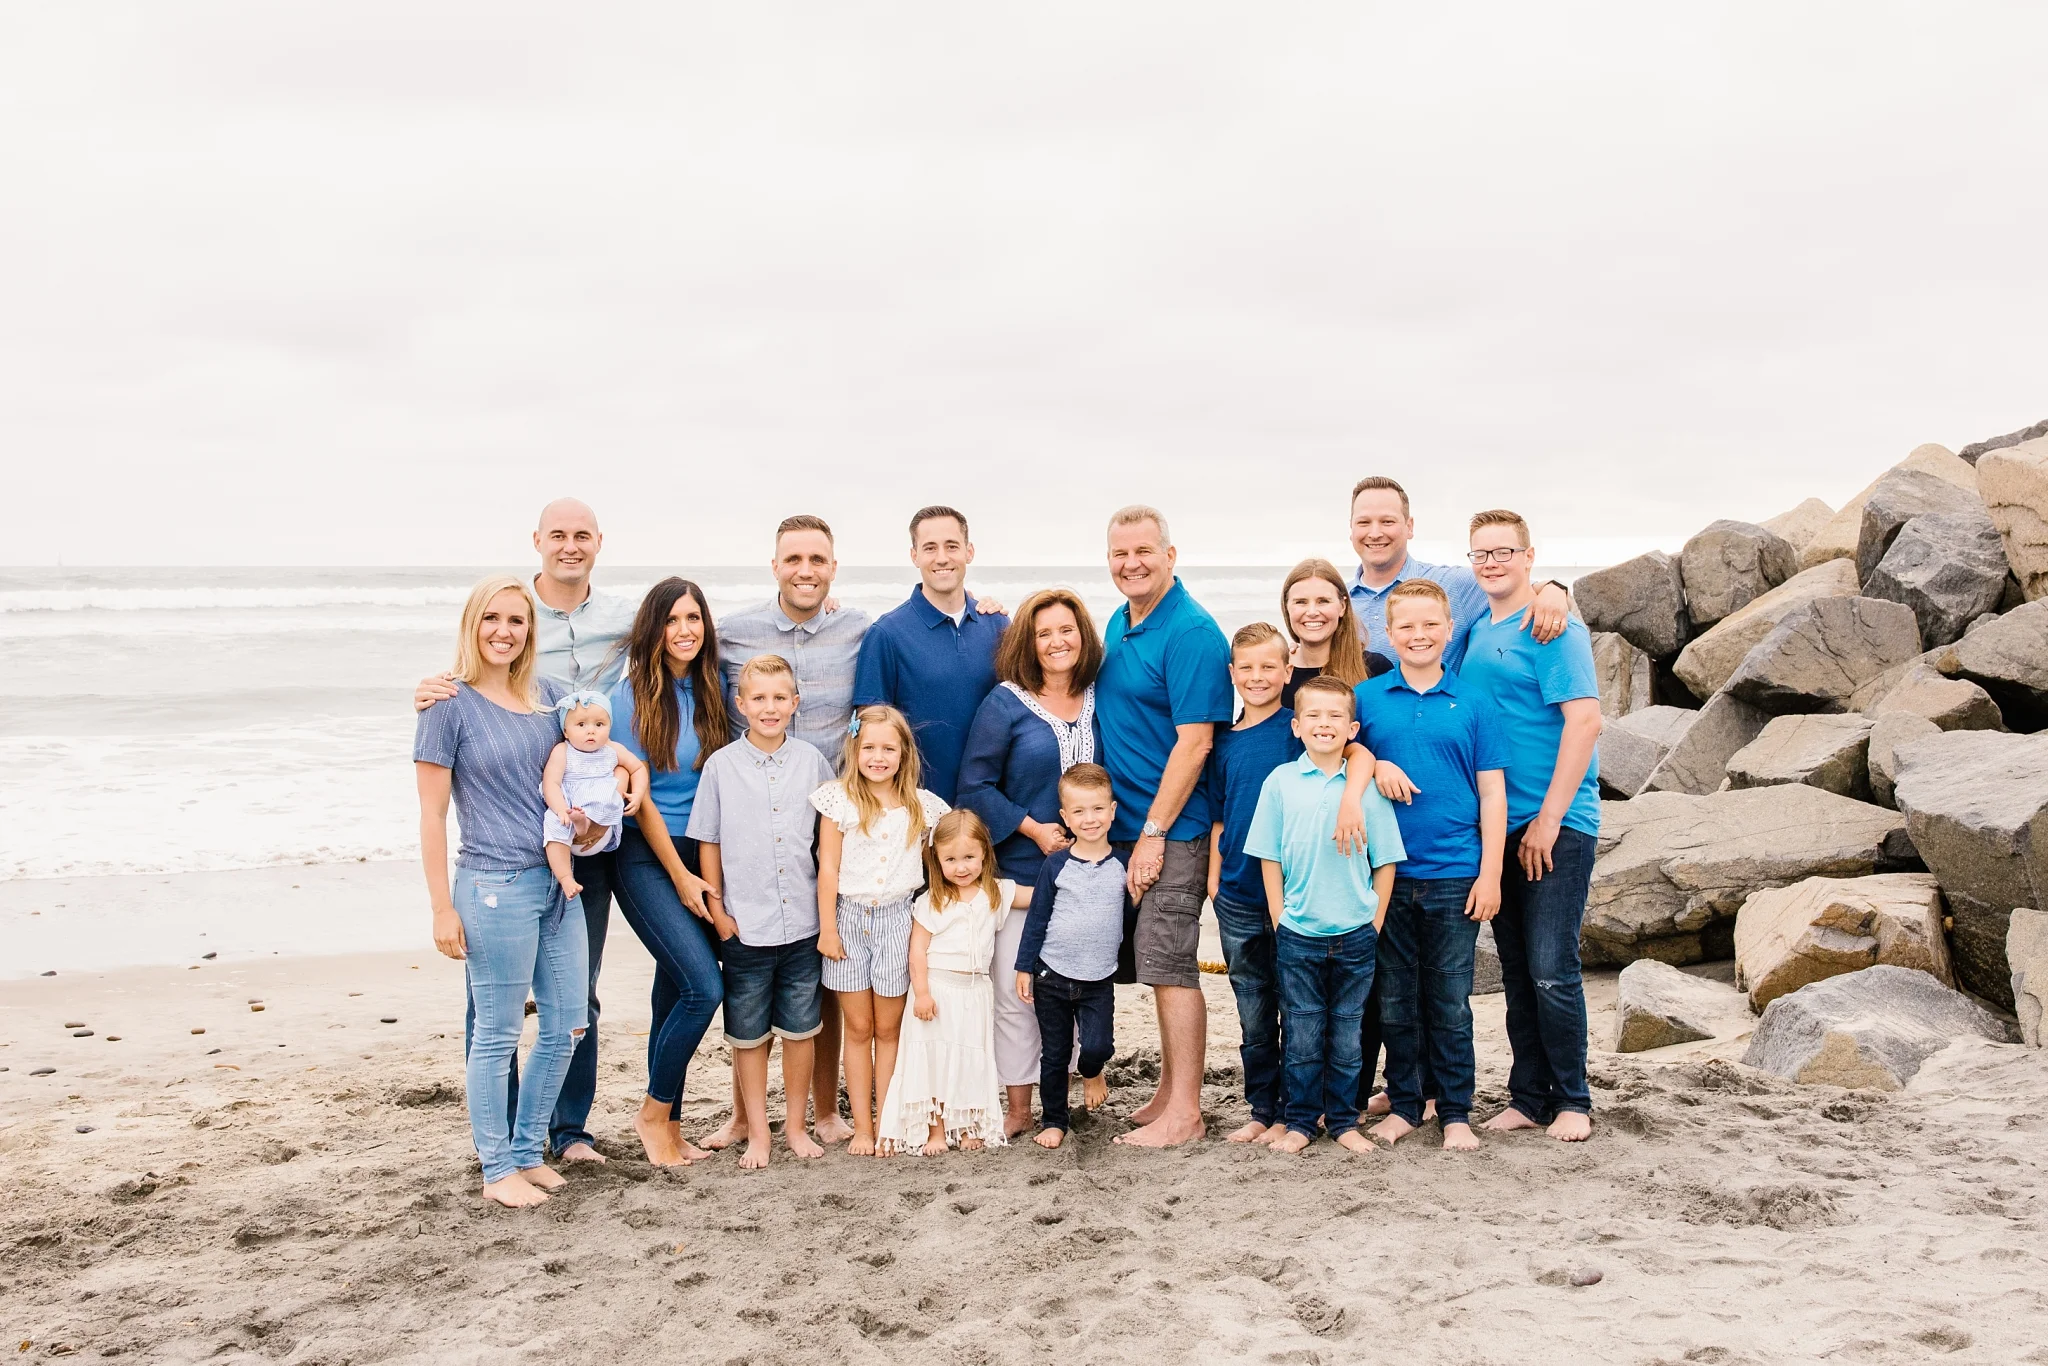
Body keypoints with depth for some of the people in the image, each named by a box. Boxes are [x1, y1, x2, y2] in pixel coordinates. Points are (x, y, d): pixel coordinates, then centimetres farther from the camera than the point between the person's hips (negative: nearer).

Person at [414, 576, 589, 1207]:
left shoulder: (547, 695, 9)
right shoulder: (450, 704, -6)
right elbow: (433, 813, -6)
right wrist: (442, 908, -8)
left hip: (559, 883, 6)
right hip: (495, 887, -6)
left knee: (567, 1025, 11)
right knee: (498, 1033, 2)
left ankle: (527, 1150, 28)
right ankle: (498, 1169, 17)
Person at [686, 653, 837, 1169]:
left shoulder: (812, 762, 2)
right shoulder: (721, 766, -1)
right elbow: (708, 843, 3)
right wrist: (717, 909, 0)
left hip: (803, 923, 1)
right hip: (745, 927, -1)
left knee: (800, 1028, 9)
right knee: (749, 1034, 8)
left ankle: (795, 1125, 23)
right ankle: (757, 1131, 19)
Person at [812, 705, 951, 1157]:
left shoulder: (920, 805, 2)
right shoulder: (840, 801, -4)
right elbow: (828, 868, -4)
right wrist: (827, 928, -6)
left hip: (896, 919, 1)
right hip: (850, 918, -1)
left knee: (888, 1027, 7)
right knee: (858, 1028, 5)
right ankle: (862, 1126, 11)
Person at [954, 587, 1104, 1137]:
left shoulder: (1098, 700, 5)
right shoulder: (1006, 703, -6)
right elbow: (975, 786, -9)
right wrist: (1033, 829, -13)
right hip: (1021, 870, -3)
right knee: (1015, 987, 0)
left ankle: (1065, 1099, 23)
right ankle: (1017, 1107, 12)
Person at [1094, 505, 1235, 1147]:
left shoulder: (1192, 632, -14)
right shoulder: (1118, 625, 13)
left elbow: (1194, 742, -18)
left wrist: (1153, 832, -18)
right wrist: (1128, 828, 14)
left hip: (1171, 829, -8)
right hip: (1125, 825, 8)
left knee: (1169, 966, -5)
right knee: (1158, 967, 13)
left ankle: (1184, 1113, 3)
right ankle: (1169, 1092, 23)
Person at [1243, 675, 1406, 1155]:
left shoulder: (1368, 784, -1)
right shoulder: (1280, 781, 0)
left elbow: (1385, 861, 3)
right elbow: (1269, 857, 3)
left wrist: (1375, 922, -2)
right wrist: (1279, 917, -2)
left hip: (1355, 935, 0)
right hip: (1297, 934, 0)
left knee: (1346, 1036, 9)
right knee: (1301, 1037, 6)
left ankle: (1344, 1121, 21)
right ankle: (1300, 1121, 17)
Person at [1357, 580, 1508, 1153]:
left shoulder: (1473, 703, 3)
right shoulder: (1366, 697, 4)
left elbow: (1492, 794, 3)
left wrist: (1490, 875, -2)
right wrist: (1373, 766, -10)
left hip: (1454, 876, -1)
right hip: (1387, 875, 1)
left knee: (1450, 1002, 5)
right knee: (1395, 1000, 9)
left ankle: (1456, 1112, 15)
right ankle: (1403, 1105, 21)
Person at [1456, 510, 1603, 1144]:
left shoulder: (1554, 628, -9)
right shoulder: (1474, 631, 13)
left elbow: (1584, 721, -16)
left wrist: (1549, 819, -17)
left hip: (1557, 826, -7)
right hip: (1497, 825, 7)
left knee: (1551, 969, -6)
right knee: (1516, 971, 11)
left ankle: (1572, 1101, 9)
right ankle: (1528, 1097, 20)